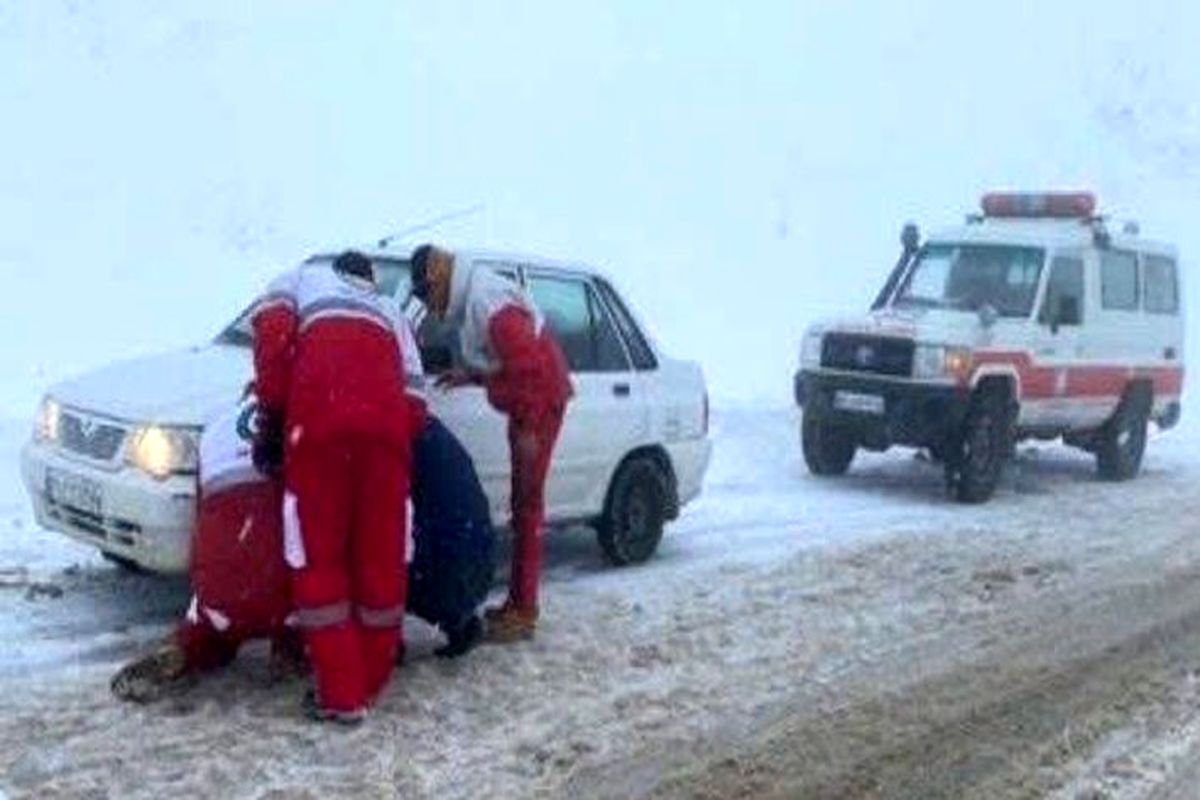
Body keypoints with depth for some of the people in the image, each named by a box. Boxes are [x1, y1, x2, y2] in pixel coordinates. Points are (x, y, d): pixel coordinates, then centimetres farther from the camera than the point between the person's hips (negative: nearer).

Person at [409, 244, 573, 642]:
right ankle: (518, 603, 22)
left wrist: (528, 428, -24)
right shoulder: (476, 296, 12)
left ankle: (524, 612, -2)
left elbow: (528, 364, -27)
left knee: (527, 505, -7)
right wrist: (469, 375, 12)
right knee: (523, 503, 14)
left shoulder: (486, 303, -21)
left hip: (540, 401, -10)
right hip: (529, 405, 10)